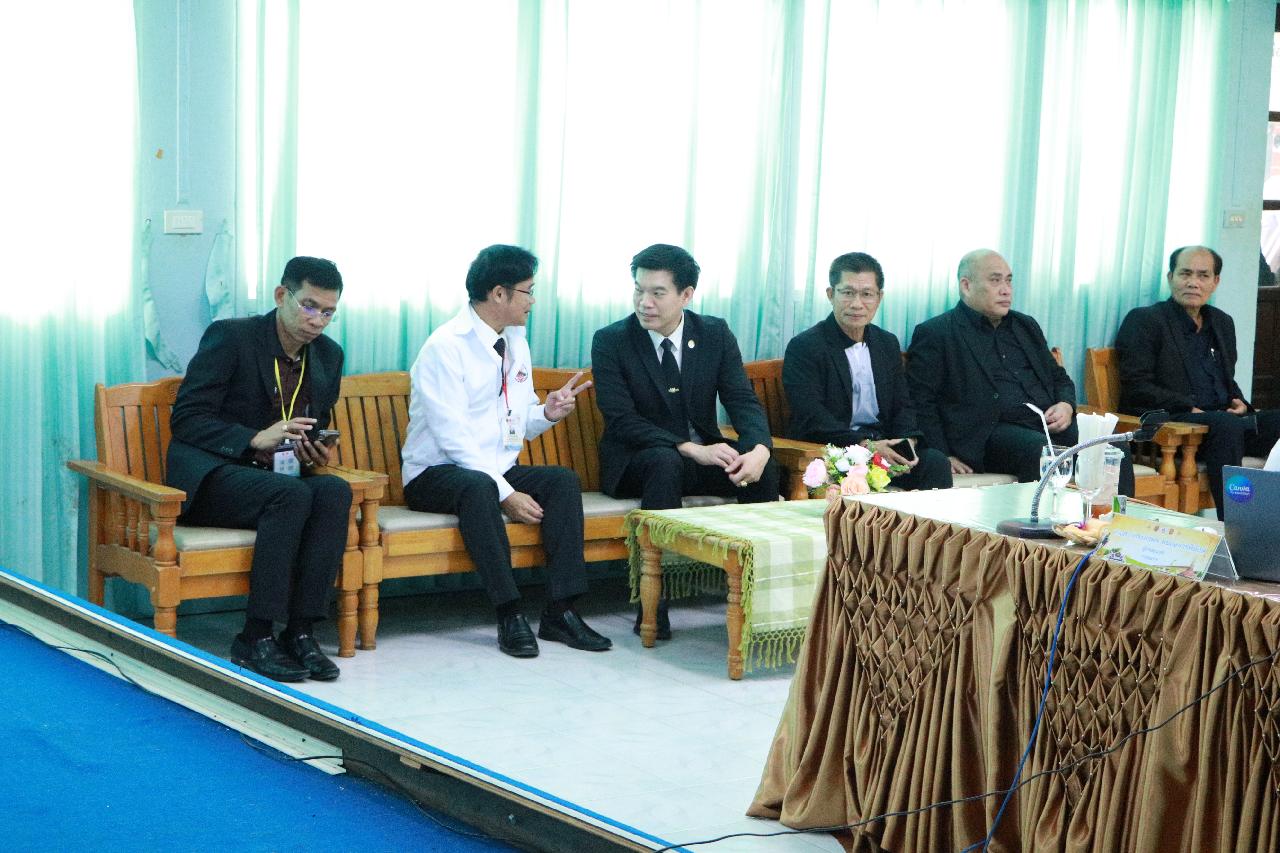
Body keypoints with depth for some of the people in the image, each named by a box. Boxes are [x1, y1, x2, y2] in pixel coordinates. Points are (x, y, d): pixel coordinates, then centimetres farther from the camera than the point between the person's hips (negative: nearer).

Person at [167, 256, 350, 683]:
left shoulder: (328, 355, 11)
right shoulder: (230, 336, -8)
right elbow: (185, 420, -12)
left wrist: (315, 455, -3)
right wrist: (256, 439, -25)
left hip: (277, 474, 6)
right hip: (209, 477, -5)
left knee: (335, 491, -27)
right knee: (293, 496, -34)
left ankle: (300, 631, -27)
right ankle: (255, 639, -29)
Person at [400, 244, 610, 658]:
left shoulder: (515, 343, 11)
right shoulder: (445, 346, -15)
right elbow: (454, 438, -21)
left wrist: (547, 412, -5)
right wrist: (507, 493, -26)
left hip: (499, 470, 7)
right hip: (436, 475, -7)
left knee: (564, 480, -18)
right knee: (477, 487, -38)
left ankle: (561, 611, -21)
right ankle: (509, 615, -34)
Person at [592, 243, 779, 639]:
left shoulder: (716, 334, 0)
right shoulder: (611, 341, -9)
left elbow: (743, 401, -7)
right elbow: (621, 420, -17)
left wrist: (758, 449, -30)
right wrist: (692, 449, -28)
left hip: (703, 453, 3)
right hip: (636, 462, -3)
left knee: (762, 463, -25)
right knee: (667, 463, -37)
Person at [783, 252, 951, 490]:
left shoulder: (888, 343, 16)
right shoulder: (804, 347, -5)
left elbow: (902, 405, 15)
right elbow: (811, 417, -15)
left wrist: (907, 441, -8)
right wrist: (865, 445, -26)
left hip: (884, 444, 6)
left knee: (935, 462, -21)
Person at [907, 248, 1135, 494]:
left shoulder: (1026, 326, 26)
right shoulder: (935, 334, 6)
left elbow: (1059, 377, 32)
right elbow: (920, 402, 0)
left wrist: (1066, 406, 8)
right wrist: (942, 456, -12)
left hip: (1050, 424, 6)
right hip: (993, 432, -6)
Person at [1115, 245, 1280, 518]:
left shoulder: (1222, 322, 24)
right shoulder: (1144, 321, 2)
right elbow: (1137, 388, -8)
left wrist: (1239, 403, 6)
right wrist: (1191, 408, -16)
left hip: (1224, 420, 7)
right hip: (1169, 424, -7)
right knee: (1226, 424, -35)